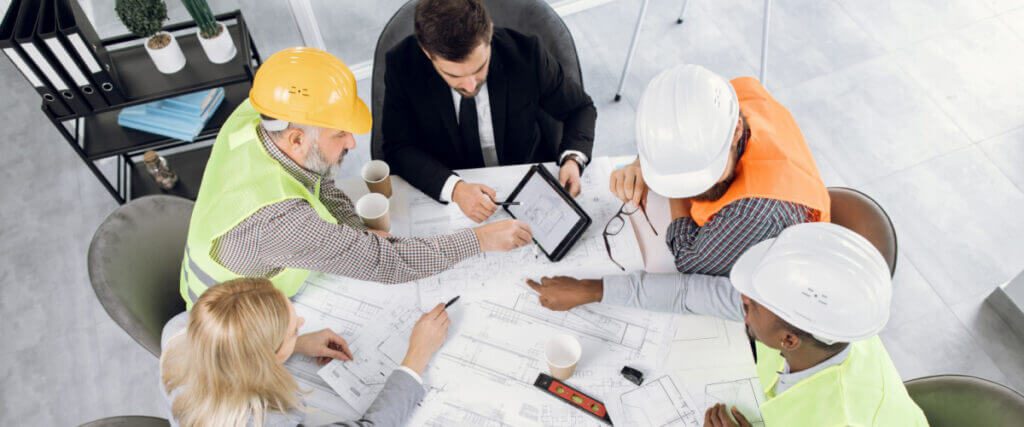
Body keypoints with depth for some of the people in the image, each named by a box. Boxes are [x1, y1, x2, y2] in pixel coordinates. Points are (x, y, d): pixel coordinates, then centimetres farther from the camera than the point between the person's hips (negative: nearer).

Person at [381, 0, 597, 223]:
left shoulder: (526, 53, -18)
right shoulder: (402, 65, -17)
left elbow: (580, 108, -3)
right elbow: (398, 147, -13)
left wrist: (572, 159, -22)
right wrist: (454, 188, -29)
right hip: (440, 194, 0)